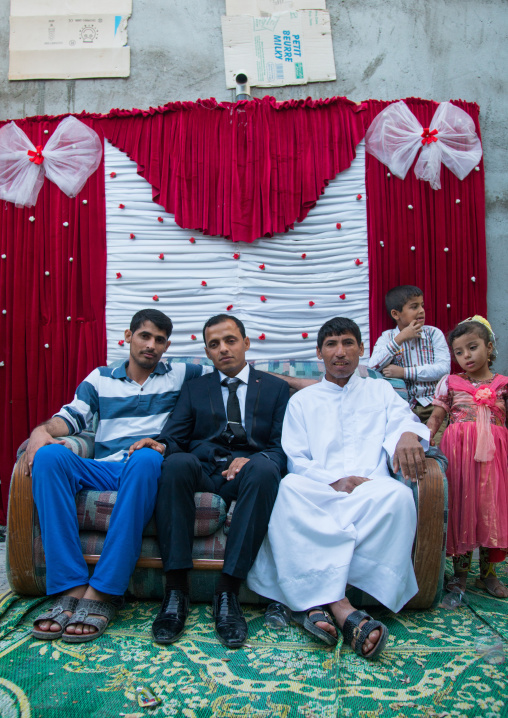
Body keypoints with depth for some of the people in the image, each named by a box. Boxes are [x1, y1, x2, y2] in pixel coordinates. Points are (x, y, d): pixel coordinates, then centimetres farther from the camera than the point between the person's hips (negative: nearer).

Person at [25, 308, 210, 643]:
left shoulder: (179, 375, 18)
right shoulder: (100, 378, 22)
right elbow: (71, 416, 12)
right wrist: (42, 429, -8)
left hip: (148, 467, -2)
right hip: (102, 470, 2)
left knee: (145, 458, -39)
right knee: (49, 456, -29)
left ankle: (103, 593, -36)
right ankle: (71, 588, -31)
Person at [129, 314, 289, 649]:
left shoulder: (276, 388, 18)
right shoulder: (195, 389, 23)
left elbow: (283, 448, 8)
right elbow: (175, 438, 12)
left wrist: (253, 459, -15)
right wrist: (160, 445, -13)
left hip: (246, 472, -1)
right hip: (202, 470, 1)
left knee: (264, 468, -36)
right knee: (177, 463, -34)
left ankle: (228, 592, -31)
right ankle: (176, 590, -28)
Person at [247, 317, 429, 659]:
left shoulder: (381, 391, 25)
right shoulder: (302, 401, 22)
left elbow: (402, 419, 3)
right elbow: (295, 460, 10)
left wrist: (408, 434, -23)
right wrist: (334, 481, -10)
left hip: (371, 487, 1)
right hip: (316, 491, 0)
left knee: (397, 494, -35)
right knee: (288, 489, -34)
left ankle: (315, 601, -33)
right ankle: (342, 608, -38)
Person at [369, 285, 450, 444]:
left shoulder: (433, 333, 7)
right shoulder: (387, 337, 8)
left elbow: (444, 368, -6)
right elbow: (373, 367, -8)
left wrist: (404, 372, -11)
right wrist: (399, 339, -9)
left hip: (432, 405, 0)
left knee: (437, 444, -18)